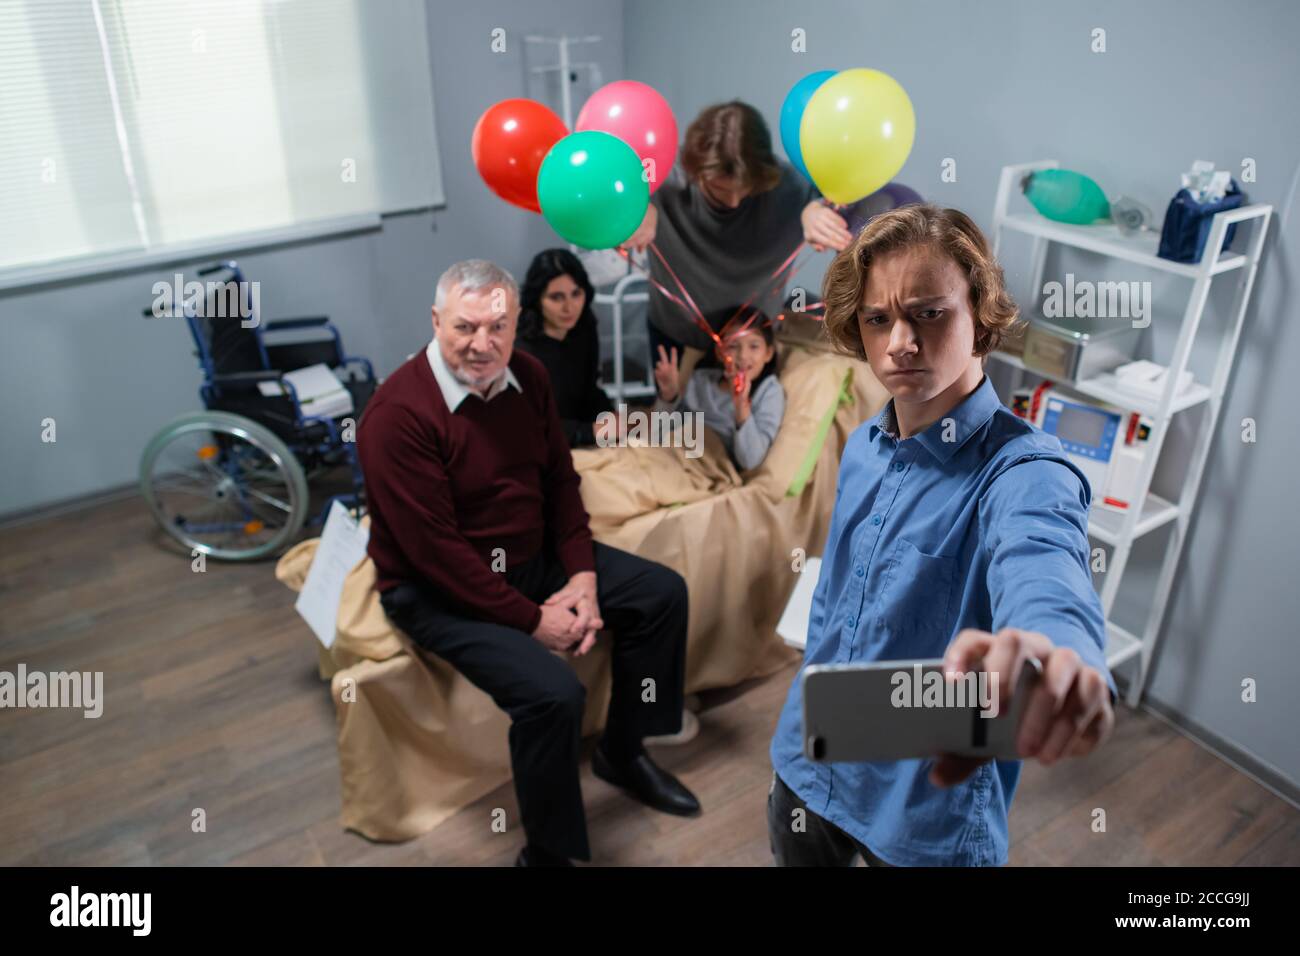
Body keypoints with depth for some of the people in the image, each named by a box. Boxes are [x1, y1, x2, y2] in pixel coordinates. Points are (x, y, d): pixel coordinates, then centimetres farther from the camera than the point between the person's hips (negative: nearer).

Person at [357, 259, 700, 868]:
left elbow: (560, 480, 4)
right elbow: (435, 551, -25)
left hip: (532, 557, 8)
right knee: (554, 692, -27)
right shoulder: (398, 414, -25)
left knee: (662, 592, 5)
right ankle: (545, 853, 0)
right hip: (439, 588, -8)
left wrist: (583, 577, -8)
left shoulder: (526, 375, -2)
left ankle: (621, 752, 23)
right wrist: (533, 620, -21)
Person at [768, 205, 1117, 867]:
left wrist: (1056, 646, -68)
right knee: (793, 854, 25)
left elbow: (1043, 571, -47)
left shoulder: (1024, 475, -24)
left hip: (927, 811, -5)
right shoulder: (863, 447, -2)